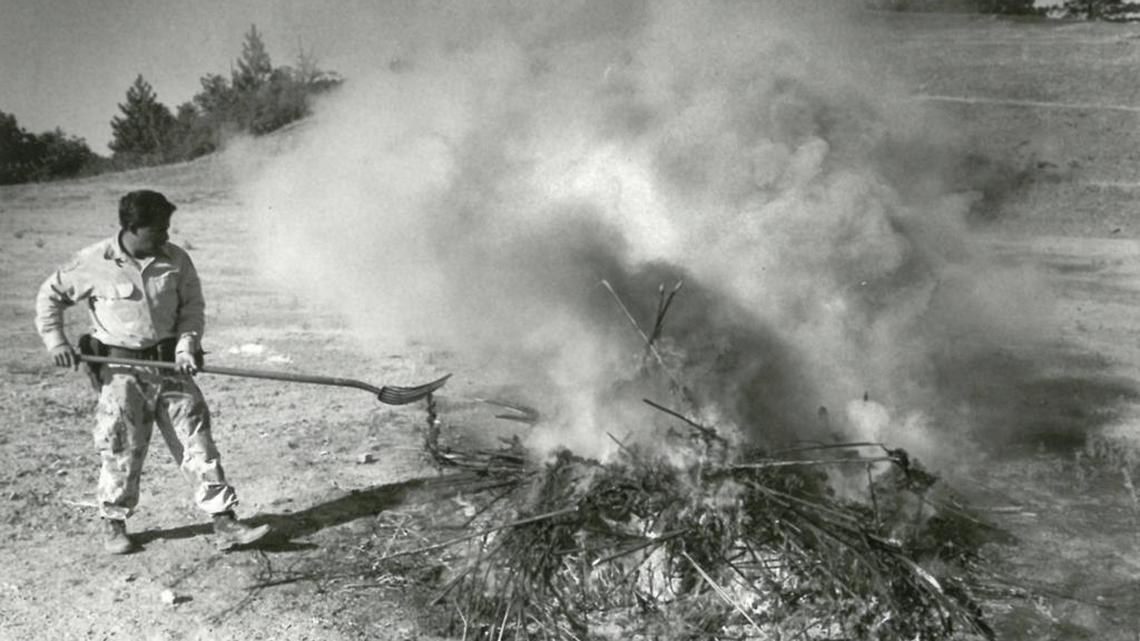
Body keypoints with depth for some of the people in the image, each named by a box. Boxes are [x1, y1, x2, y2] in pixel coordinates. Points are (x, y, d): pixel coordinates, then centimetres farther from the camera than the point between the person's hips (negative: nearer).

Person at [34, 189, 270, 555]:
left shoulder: (176, 260, -1)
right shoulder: (94, 263, -6)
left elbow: (193, 307, 6)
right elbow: (51, 295, 8)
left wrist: (187, 344, -9)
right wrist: (55, 340, -1)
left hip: (169, 364, 2)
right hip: (121, 369, -2)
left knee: (196, 440, -1)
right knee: (122, 449, 2)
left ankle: (225, 524, 3)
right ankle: (113, 524, 26)